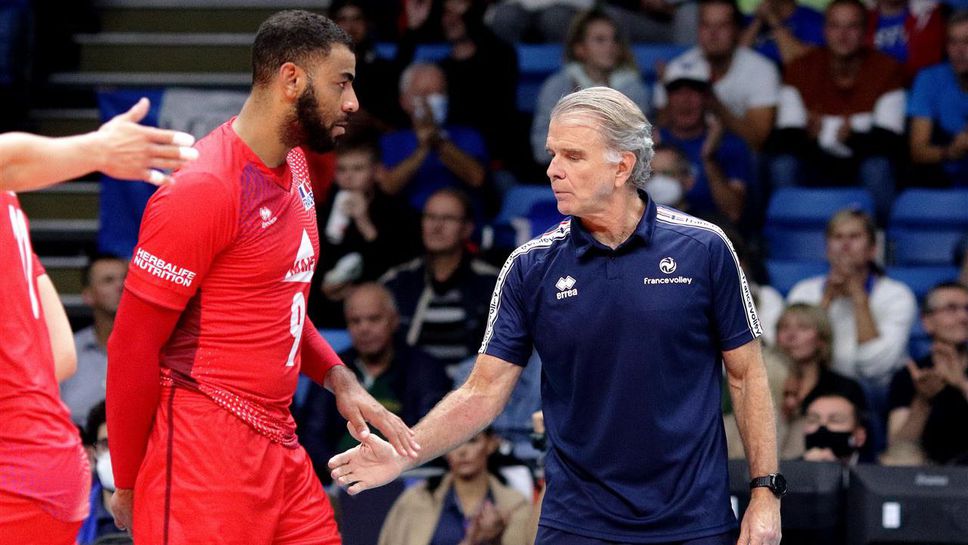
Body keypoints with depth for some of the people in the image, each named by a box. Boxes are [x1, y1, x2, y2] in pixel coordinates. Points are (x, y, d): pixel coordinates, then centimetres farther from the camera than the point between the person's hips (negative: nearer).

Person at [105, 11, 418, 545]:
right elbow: (132, 348, -13)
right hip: (208, 454, -9)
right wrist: (128, 487, -8)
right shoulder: (204, 189, -16)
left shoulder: (295, 167, 13)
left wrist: (340, 380, 9)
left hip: (278, 442, 9)